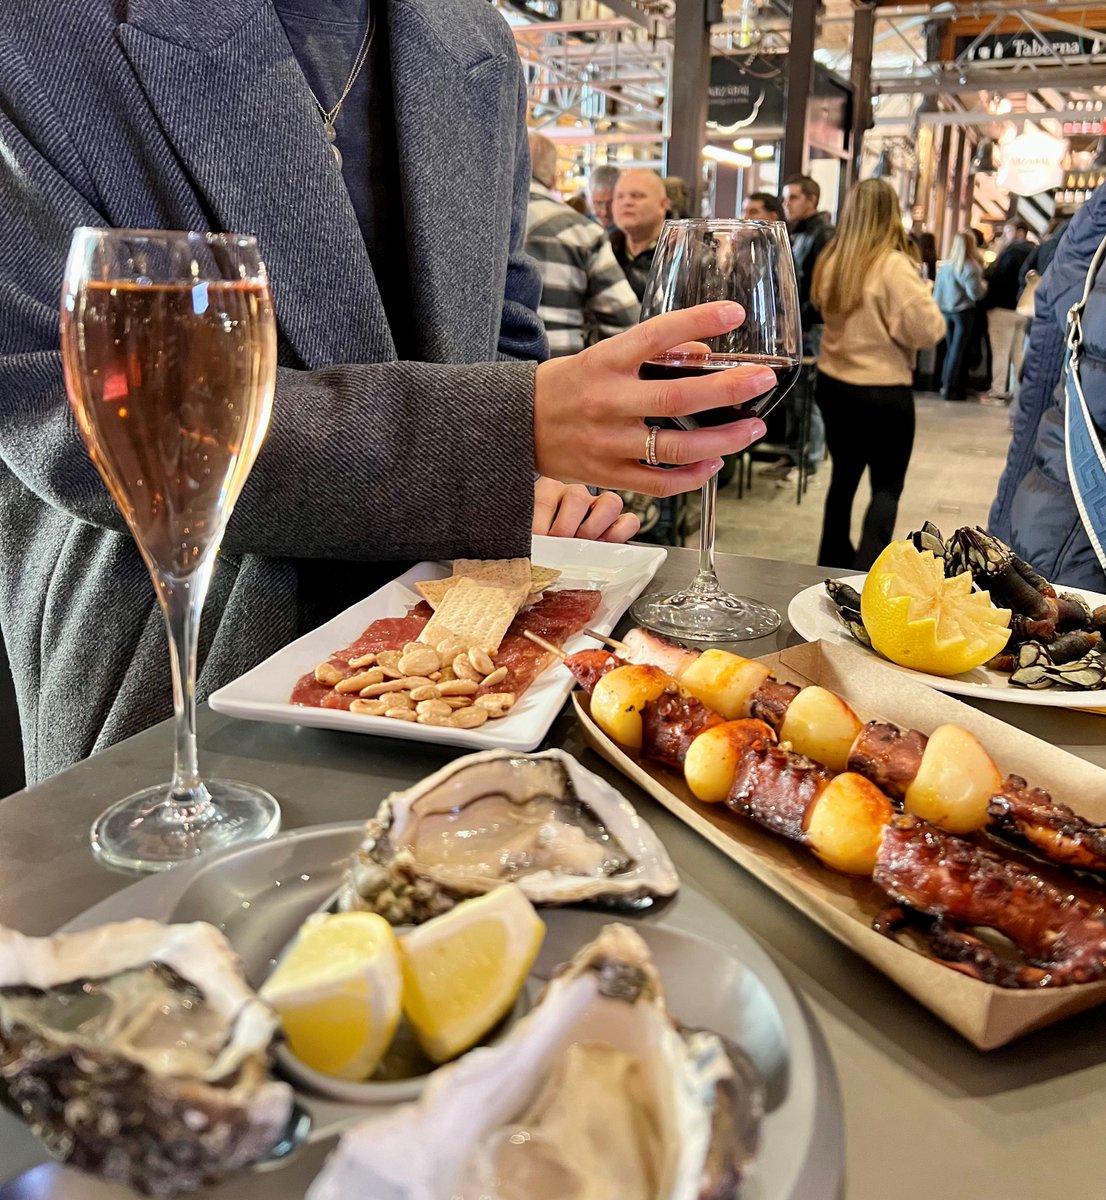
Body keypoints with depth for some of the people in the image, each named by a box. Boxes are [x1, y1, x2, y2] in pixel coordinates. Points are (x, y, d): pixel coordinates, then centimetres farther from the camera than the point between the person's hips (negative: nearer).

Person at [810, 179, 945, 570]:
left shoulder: (831, 260, 2)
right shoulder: (894, 266, -17)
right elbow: (929, 329, -17)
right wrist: (922, 293, 0)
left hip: (833, 385, 6)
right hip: (884, 392, -6)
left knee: (844, 476, 19)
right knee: (887, 487, 5)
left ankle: (834, 561, 29)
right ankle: (867, 567, -8)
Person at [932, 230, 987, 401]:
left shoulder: (945, 264, 4)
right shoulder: (970, 266, -14)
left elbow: (938, 289, 10)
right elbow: (975, 293, -15)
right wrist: (984, 285, 3)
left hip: (945, 310, 5)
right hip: (963, 311, -5)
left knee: (950, 348, 13)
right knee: (958, 349, 0)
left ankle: (946, 384, 14)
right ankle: (950, 388, -2)